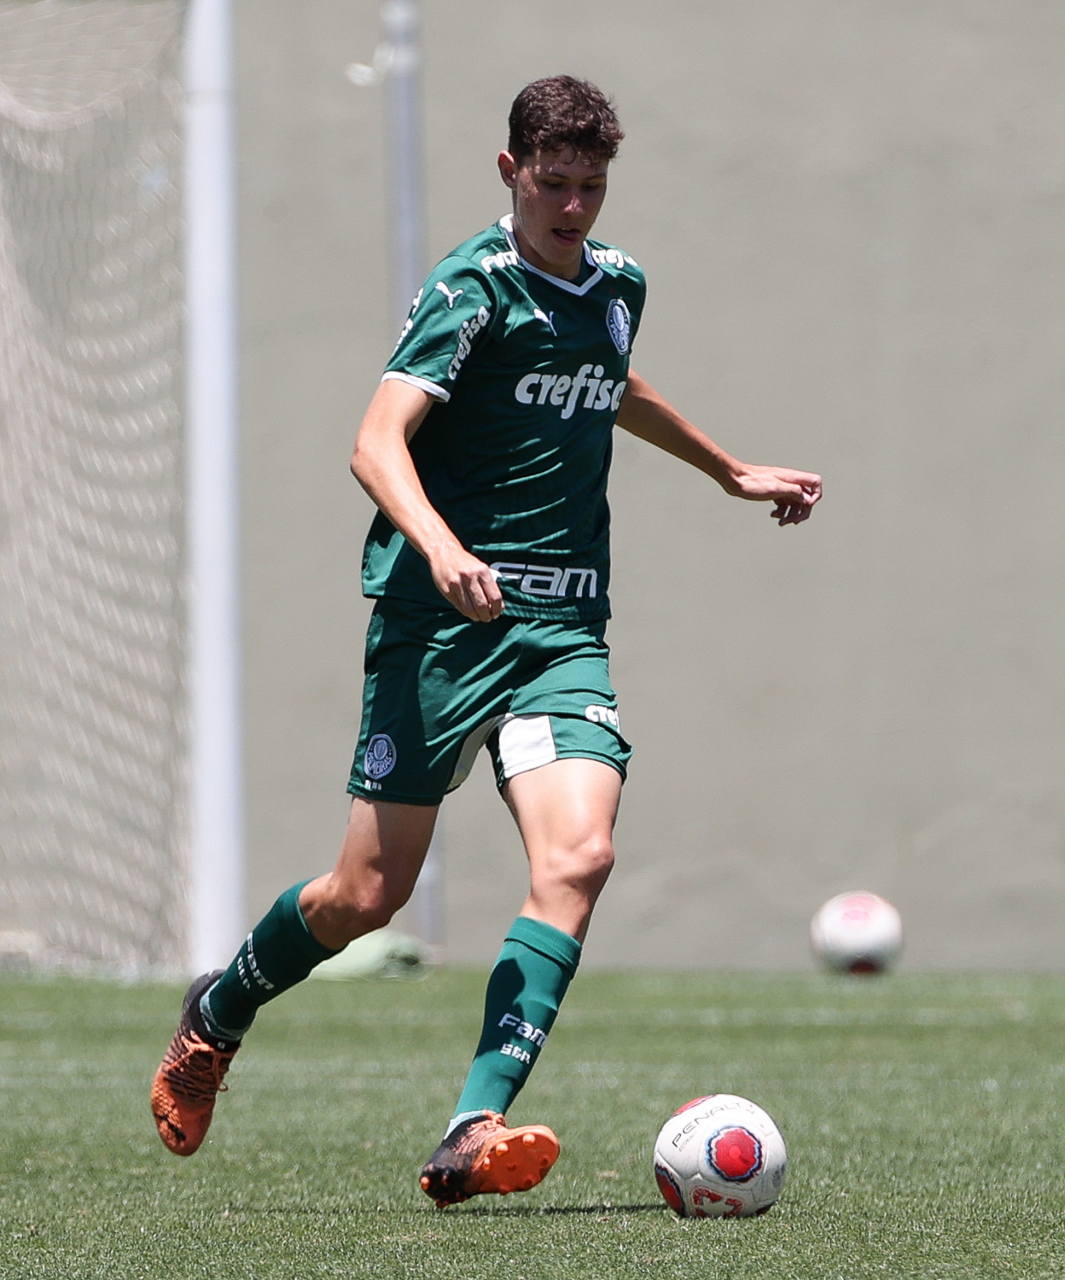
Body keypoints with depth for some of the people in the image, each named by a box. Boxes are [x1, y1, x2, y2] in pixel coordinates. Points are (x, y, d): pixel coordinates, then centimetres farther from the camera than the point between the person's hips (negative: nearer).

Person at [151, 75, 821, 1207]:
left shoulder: (618, 286, 14)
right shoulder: (473, 288, -8)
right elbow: (377, 444, -21)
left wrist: (733, 473, 48)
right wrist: (440, 549, -38)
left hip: (565, 633, 5)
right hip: (443, 619, -5)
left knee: (577, 858, -19)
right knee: (369, 897, -3)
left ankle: (474, 1133, -24)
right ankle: (219, 1012, 29)